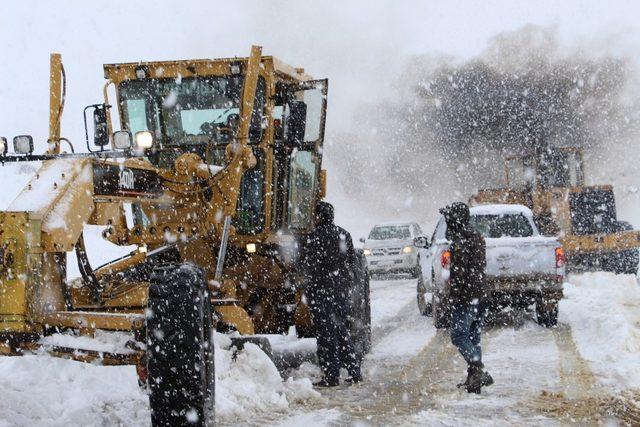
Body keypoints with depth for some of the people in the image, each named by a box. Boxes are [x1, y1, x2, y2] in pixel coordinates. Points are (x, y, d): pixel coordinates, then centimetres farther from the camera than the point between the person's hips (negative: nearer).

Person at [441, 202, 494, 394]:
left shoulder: (460, 241, -14)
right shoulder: (477, 238, 16)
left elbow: (459, 271, -19)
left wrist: (453, 296, -17)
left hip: (466, 297, -9)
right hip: (480, 295, 9)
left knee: (459, 336, -7)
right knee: (473, 337, 12)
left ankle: (478, 371, -17)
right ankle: (474, 377, 14)